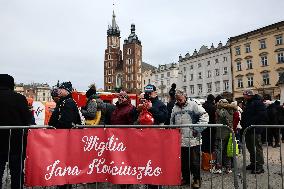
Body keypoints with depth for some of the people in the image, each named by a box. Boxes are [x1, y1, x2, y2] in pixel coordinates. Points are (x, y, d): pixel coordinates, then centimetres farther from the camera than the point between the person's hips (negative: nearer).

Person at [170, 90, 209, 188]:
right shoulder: (175, 108, 13)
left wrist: (197, 129, -12)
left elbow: (205, 116, -10)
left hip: (193, 140, -5)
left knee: (194, 161, 4)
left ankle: (197, 179, 22)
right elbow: (172, 121, 23)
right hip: (180, 140, 5)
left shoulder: (193, 105, -5)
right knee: (183, 161, 15)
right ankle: (185, 178, 32)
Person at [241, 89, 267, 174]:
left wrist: (252, 122, -22)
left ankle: (259, 166, 3)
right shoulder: (248, 103, 18)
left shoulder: (258, 102, -12)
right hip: (248, 129, 10)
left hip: (255, 129, -10)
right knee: (250, 147, 16)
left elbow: (262, 115, -20)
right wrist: (243, 123, 10)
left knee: (257, 147, -5)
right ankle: (253, 163, 27)